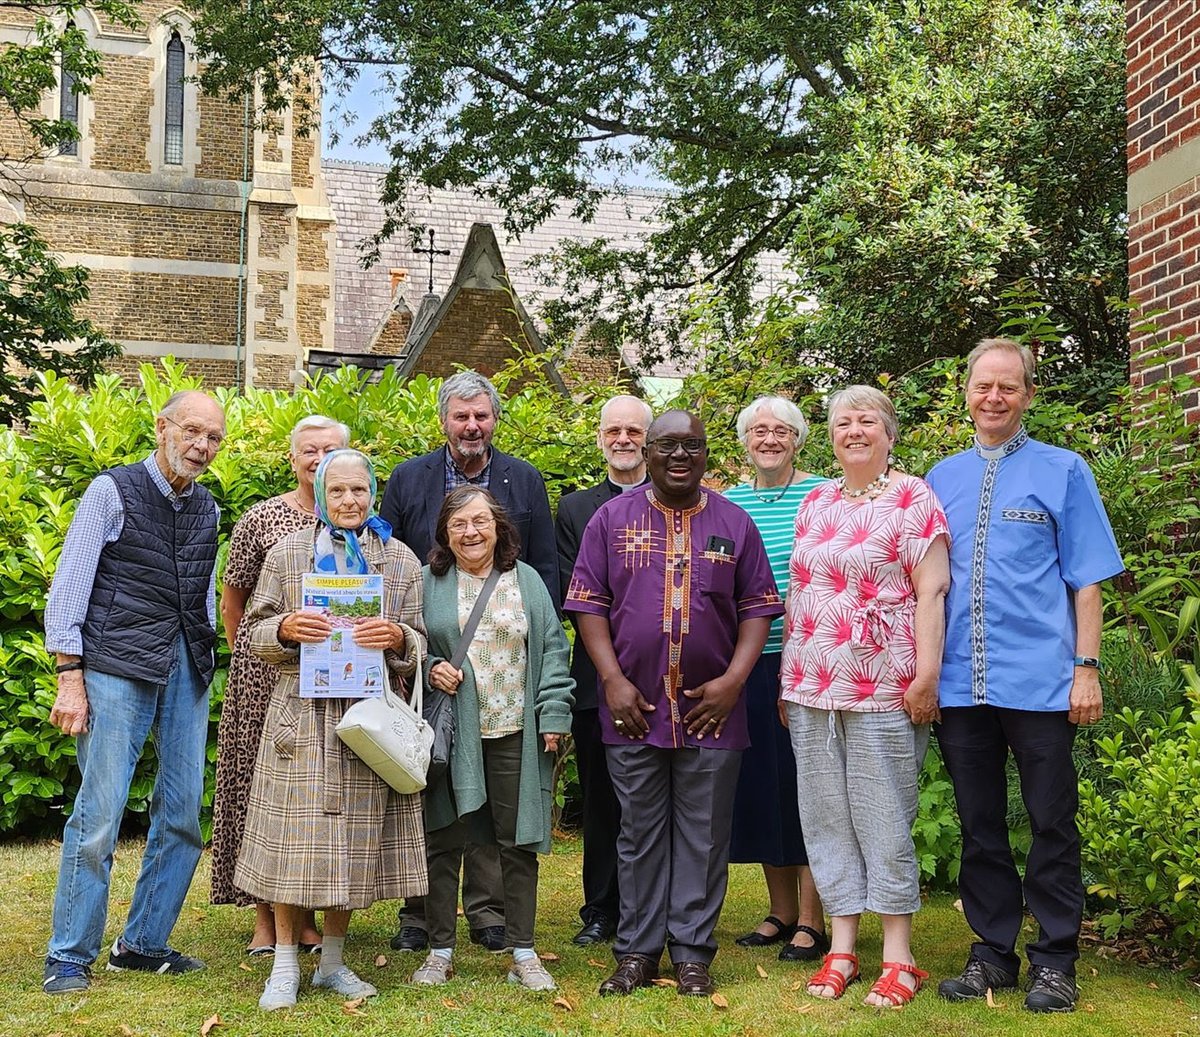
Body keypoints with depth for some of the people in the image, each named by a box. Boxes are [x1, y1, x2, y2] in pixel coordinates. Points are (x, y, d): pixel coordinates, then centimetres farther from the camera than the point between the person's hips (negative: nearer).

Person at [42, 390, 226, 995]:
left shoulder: (206, 508, 15)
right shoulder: (113, 491, 0)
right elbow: (69, 588, -3)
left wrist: (206, 666, 13)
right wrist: (70, 676, -10)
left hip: (187, 670, 6)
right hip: (118, 667, -5)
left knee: (183, 814, 5)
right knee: (99, 814, -7)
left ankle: (143, 944, 18)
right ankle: (69, 957, 5)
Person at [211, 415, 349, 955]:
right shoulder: (262, 518, 0)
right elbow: (232, 600, 8)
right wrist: (248, 656, 10)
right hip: (267, 676, -2)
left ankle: (308, 913, 18)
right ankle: (266, 915, 12)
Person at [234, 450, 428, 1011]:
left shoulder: (400, 559, 9)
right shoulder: (287, 553, 7)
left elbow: (417, 645, 7)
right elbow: (254, 631, 6)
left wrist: (397, 639, -15)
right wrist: (285, 629, -15)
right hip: (301, 716, -1)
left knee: (353, 842, 4)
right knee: (294, 840, -2)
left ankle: (333, 960, 18)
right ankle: (285, 966, 9)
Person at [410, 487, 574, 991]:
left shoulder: (526, 581, 7)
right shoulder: (427, 582, 5)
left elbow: (552, 649, 5)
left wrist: (553, 716, -3)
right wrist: (429, 668, -10)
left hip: (514, 733, 1)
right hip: (450, 734, 0)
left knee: (518, 841, 6)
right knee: (443, 840, 5)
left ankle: (524, 953, 17)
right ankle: (440, 951, 18)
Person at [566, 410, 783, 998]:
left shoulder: (734, 523, 7)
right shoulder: (612, 519, 5)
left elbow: (758, 608, 6)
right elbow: (589, 604, 3)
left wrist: (733, 680, -6)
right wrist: (613, 680, -7)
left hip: (711, 709, 0)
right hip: (633, 707, 0)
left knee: (704, 836, 4)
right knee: (639, 834, 8)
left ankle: (693, 954, 14)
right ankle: (637, 951, 16)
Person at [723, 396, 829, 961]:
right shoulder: (727, 503, 10)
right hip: (746, 661, 5)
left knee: (804, 780, -2)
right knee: (761, 782, 10)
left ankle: (811, 919, 8)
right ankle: (781, 910, 23)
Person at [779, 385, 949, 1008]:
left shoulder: (913, 499, -3)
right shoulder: (815, 503, 14)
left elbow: (931, 594, -9)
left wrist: (926, 677, -15)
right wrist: (787, 676, 14)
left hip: (882, 690, -6)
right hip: (811, 689, 6)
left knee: (883, 816, -2)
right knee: (826, 815, 7)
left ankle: (898, 959, 9)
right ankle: (841, 949, 17)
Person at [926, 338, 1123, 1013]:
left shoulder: (1064, 471, 3)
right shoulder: (942, 479, 12)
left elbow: (1087, 579, 0)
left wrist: (1086, 667, -7)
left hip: (1040, 681, -3)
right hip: (960, 683, 4)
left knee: (1052, 825, 4)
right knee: (980, 826, 11)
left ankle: (1055, 962, 15)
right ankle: (994, 953, 22)